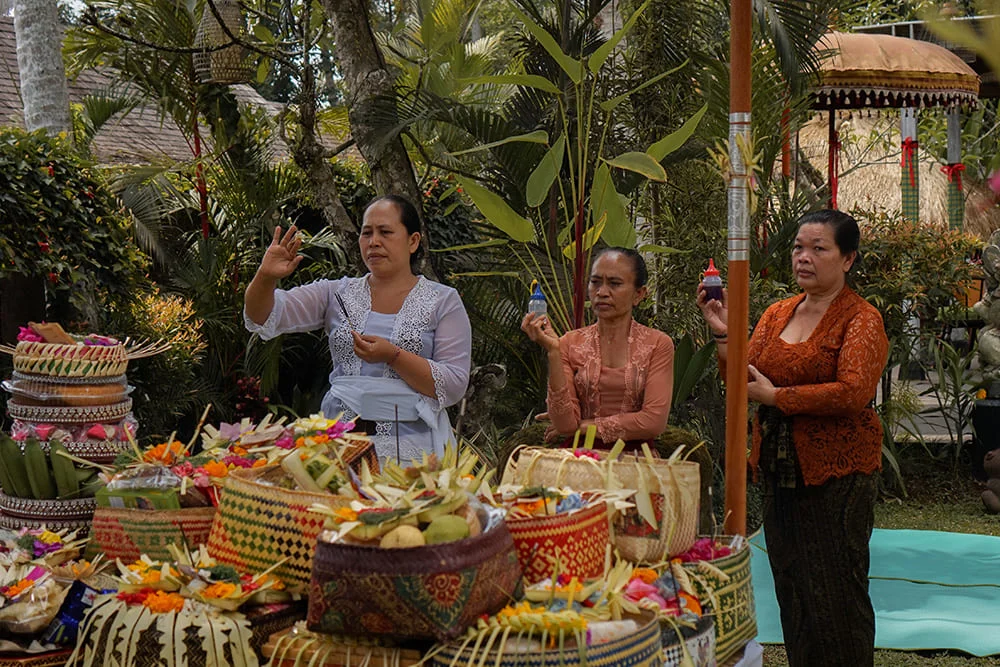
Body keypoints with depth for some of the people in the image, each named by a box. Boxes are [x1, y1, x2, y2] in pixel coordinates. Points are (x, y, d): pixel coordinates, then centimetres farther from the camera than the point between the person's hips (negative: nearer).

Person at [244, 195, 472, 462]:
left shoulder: (443, 302, 6)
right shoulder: (337, 294, 13)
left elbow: (454, 387, -3)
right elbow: (264, 318, 2)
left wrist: (393, 356, -14)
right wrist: (266, 277, -19)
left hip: (412, 449, -2)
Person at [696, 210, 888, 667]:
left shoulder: (862, 319, -7)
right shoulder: (777, 314, 12)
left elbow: (852, 392, -21)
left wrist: (776, 396, -16)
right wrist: (723, 333, -4)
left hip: (837, 474, -6)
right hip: (780, 471, 6)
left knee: (834, 593, 0)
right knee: (790, 588, 12)